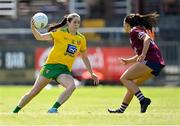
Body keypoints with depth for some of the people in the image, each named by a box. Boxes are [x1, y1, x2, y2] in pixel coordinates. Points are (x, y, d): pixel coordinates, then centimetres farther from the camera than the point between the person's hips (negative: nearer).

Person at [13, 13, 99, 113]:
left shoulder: (81, 39, 6)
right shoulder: (60, 33, -6)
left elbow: (85, 57, 18)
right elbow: (40, 37, -7)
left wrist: (91, 73, 16)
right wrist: (33, 28, -26)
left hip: (65, 70, 3)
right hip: (52, 65, -3)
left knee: (72, 86, -29)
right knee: (34, 92, 1)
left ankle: (54, 109, -30)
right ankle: (15, 111, 16)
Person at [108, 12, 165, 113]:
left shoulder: (134, 31, 0)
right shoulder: (140, 31, 29)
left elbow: (147, 39, -20)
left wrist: (143, 54, -27)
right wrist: (128, 61, 30)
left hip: (150, 60, -10)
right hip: (158, 63, 10)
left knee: (124, 78, -8)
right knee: (132, 83, 18)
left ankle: (143, 99, -21)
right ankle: (121, 109, 21)